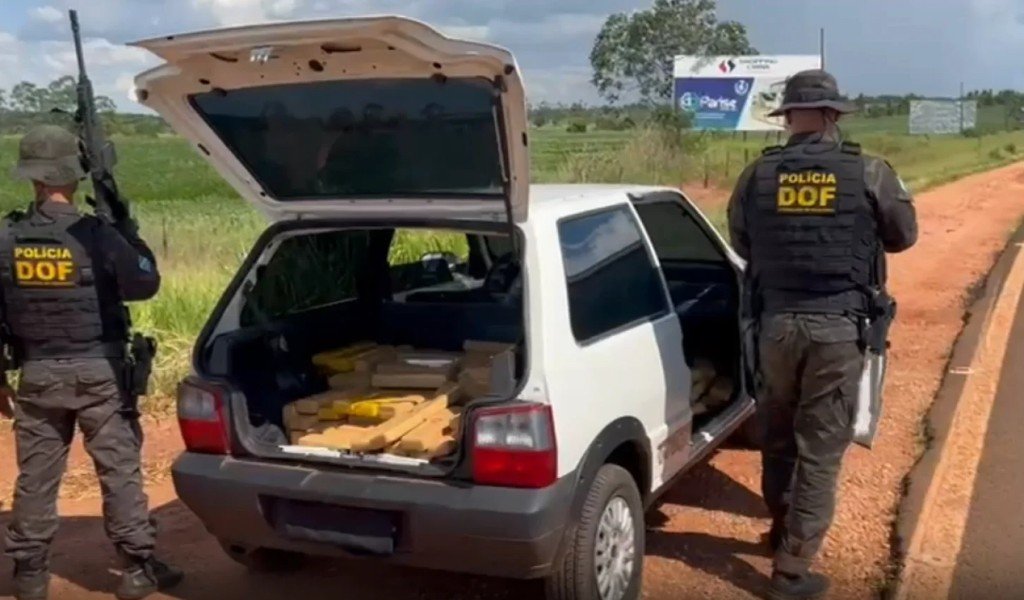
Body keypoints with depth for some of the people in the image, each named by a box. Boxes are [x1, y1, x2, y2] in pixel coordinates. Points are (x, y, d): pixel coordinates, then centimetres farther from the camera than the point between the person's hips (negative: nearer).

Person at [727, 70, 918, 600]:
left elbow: (740, 244, 12)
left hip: (776, 322, 3)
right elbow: (904, 236, 10)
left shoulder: (758, 174, 0)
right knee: (820, 447, 5)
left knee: (777, 435, 20)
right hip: (839, 327, -2)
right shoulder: (870, 174, -5)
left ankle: (782, 530, 39)